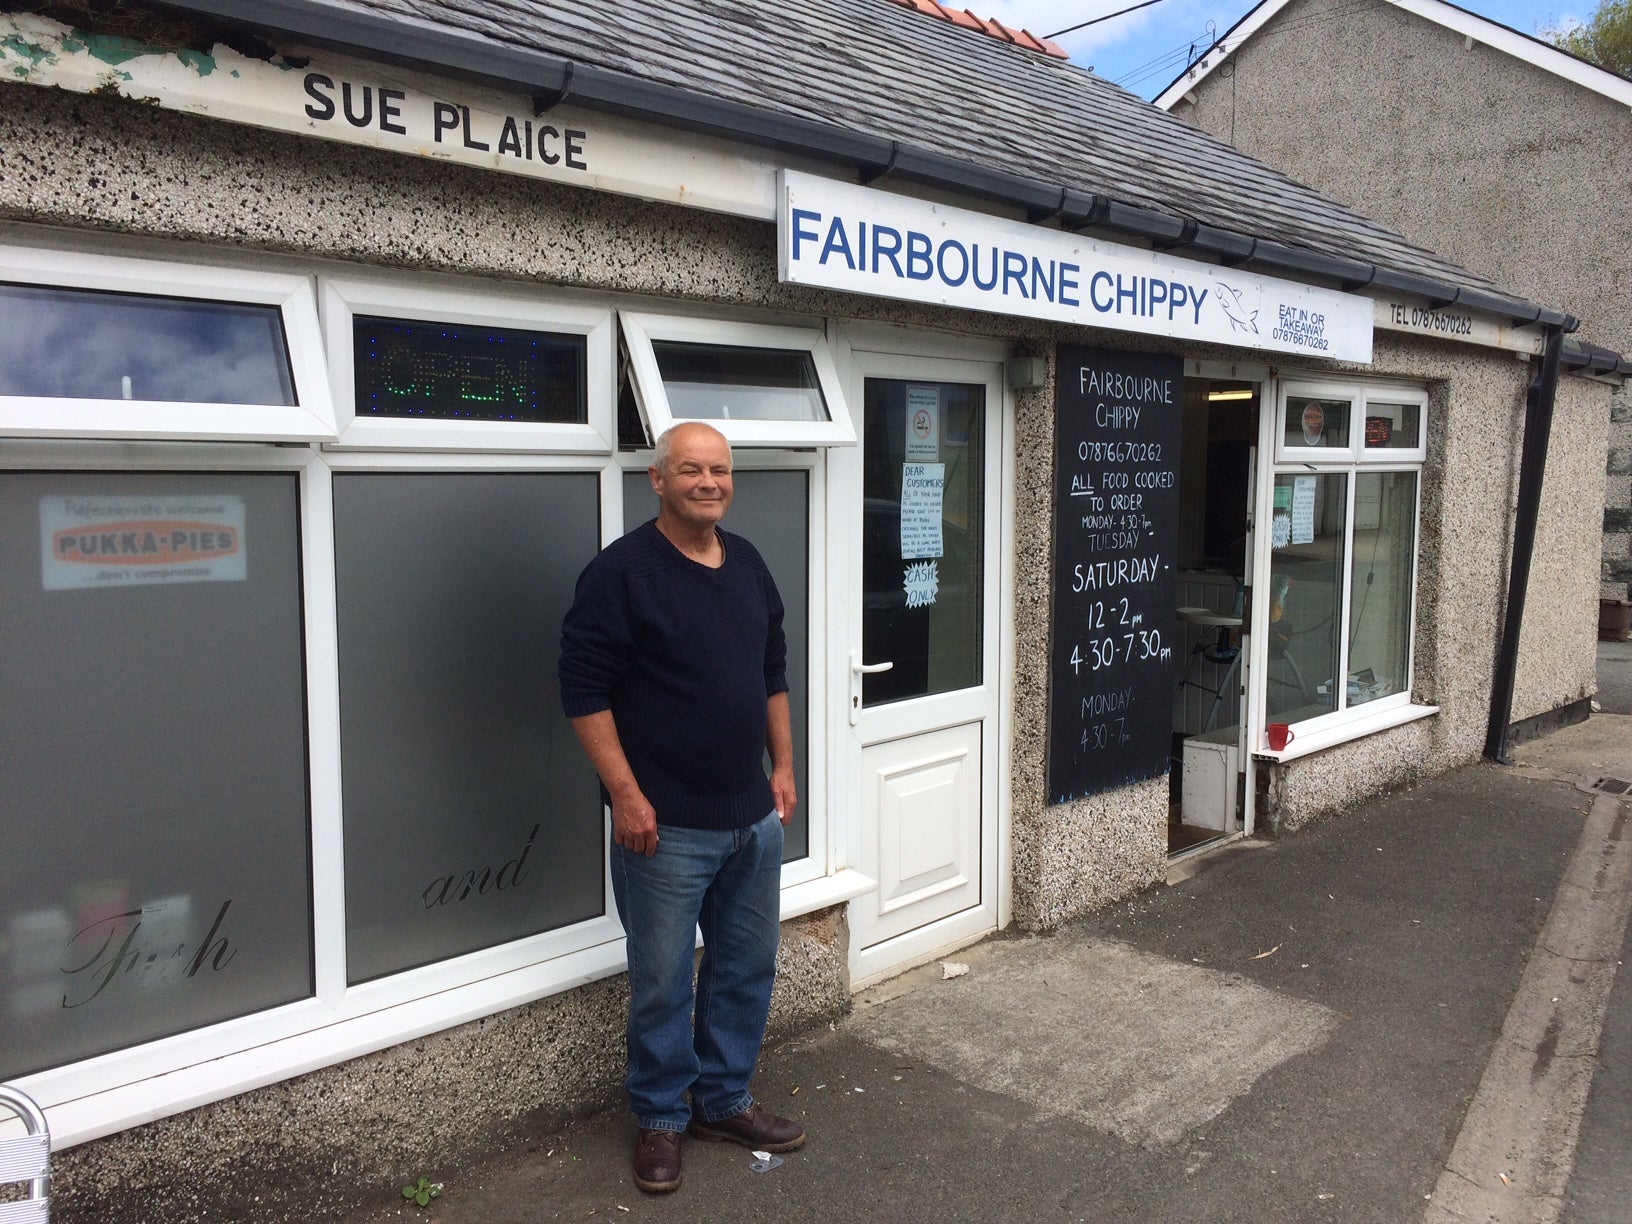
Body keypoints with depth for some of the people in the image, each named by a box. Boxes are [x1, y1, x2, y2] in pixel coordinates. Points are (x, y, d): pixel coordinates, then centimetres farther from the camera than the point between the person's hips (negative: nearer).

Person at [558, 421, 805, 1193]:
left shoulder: (748, 565, 8)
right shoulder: (621, 572, -13)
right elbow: (583, 690, -15)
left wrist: (783, 766, 13)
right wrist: (626, 794, -18)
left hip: (753, 816, 7)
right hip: (666, 824, -6)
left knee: (747, 967, 17)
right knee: (662, 980, 6)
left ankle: (724, 1101, 35)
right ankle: (659, 1120, 26)